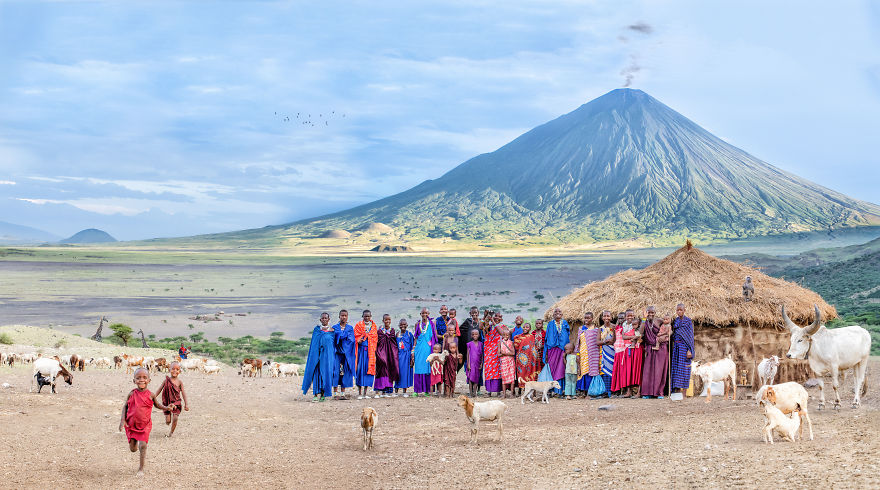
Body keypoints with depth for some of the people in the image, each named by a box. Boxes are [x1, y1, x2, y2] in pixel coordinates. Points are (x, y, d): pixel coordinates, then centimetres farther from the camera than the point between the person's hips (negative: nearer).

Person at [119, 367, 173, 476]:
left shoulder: (150, 395, -6)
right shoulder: (132, 394, -7)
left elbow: (157, 404, 12)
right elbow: (125, 406, 4)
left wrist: (166, 408, -6)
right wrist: (122, 420, -5)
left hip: (145, 425, -1)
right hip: (131, 425, 1)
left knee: (143, 445, -11)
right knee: (133, 449, 6)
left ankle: (141, 468, 3)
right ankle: (134, 443, 45)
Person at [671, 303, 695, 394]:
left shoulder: (688, 321, -2)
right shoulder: (675, 321, 13)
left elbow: (690, 336, -6)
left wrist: (689, 350, -13)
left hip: (684, 346, -5)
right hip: (676, 346, 5)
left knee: (683, 367, -7)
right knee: (675, 366, 3)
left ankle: (684, 391, -6)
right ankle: (677, 389, 7)